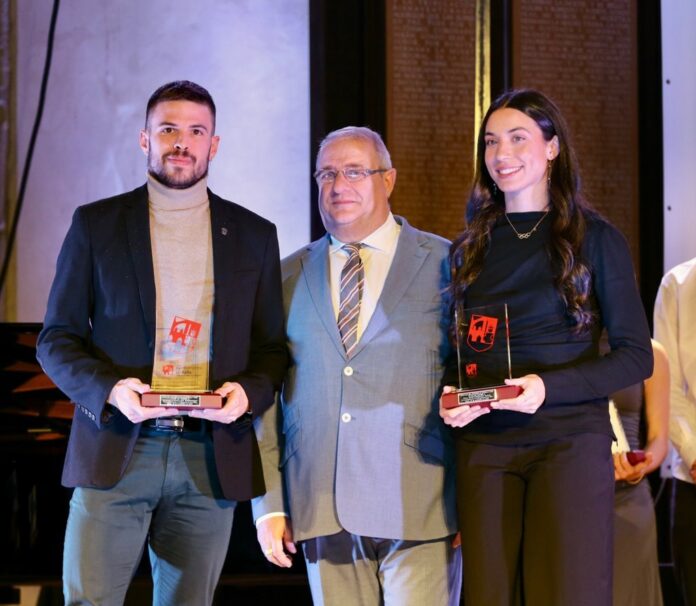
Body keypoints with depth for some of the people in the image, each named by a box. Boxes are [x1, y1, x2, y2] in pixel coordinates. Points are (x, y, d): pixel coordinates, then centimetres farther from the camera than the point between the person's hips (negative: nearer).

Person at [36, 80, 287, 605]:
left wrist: (248, 393, -9)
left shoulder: (254, 236, 12)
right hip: (115, 453, -1)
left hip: (212, 459, 2)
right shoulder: (95, 225, 7)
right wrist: (109, 388, -13)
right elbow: (57, 339, 5)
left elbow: (273, 346, 13)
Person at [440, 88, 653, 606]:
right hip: (483, 444, 3)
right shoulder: (471, 247, 13)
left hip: (570, 441, -3)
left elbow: (637, 356, -3)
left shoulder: (595, 239, 1)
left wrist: (549, 387, -17)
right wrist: (450, 395, -4)